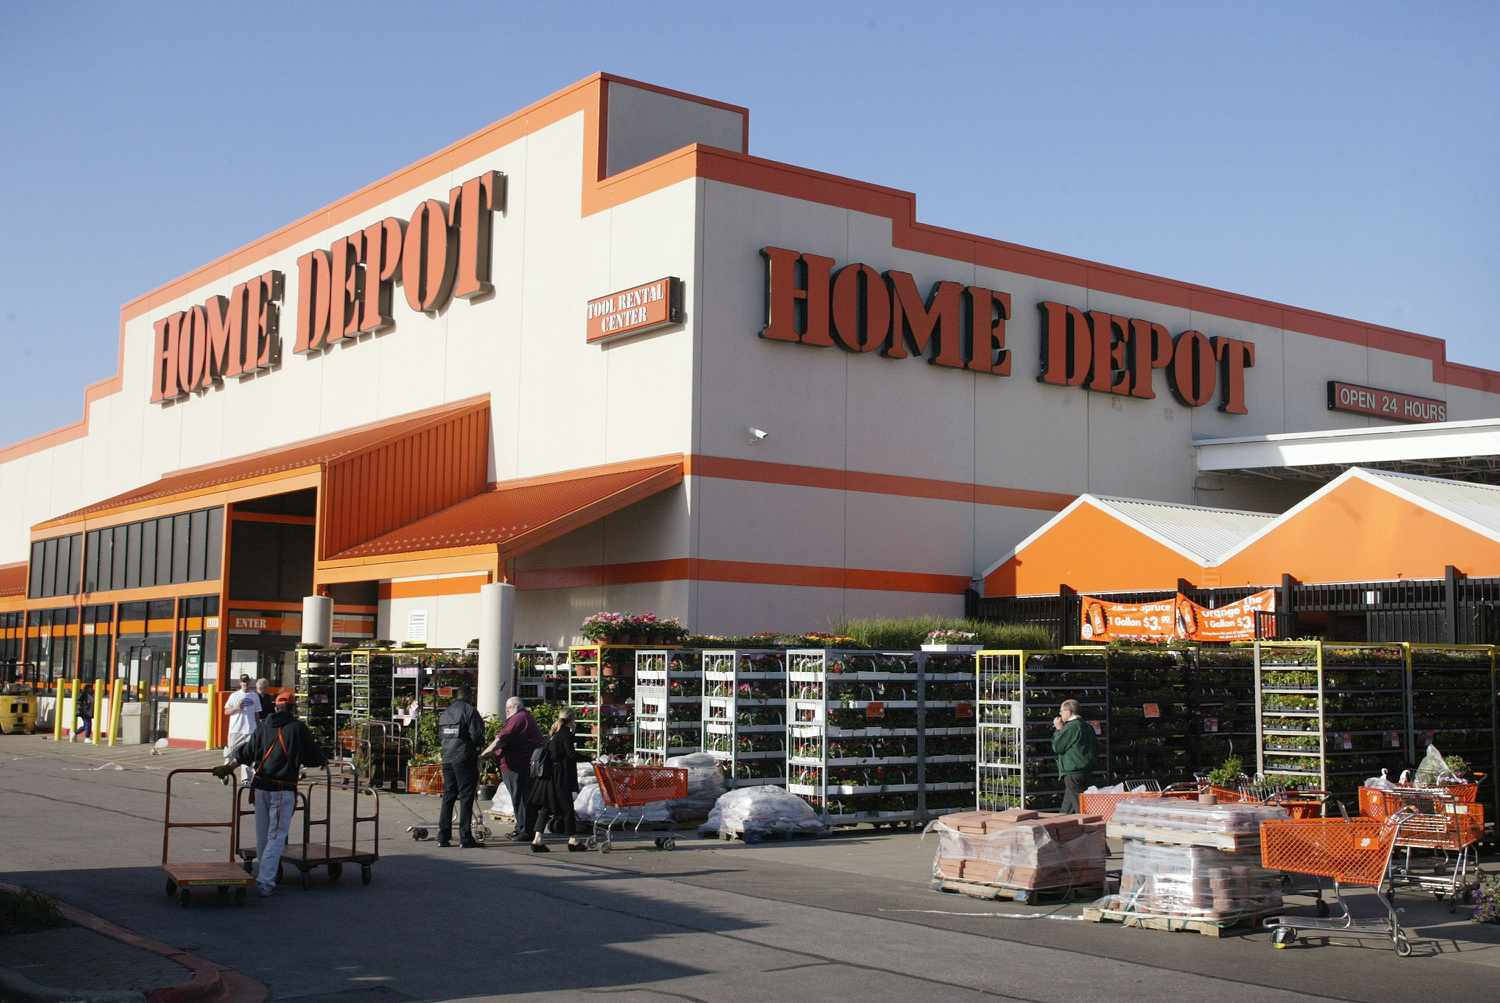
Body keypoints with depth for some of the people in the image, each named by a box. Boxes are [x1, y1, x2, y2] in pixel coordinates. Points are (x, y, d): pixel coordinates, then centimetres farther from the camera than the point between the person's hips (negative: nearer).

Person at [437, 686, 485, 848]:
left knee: (448, 796, 12)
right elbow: (476, 735, -15)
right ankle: (465, 838, -3)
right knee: (466, 797, -2)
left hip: (447, 759, 7)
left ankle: (443, 837, 11)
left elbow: (440, 736, 16)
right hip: (465, 759, -6)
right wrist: (479, 744, 4)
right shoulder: (469, 710, -10)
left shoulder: (444, 712, 13)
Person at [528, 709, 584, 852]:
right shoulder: (566, 733, -9)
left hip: (548, 774, 8)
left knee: (545, 808, 7)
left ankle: (537, 839, -2)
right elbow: (571, 754, -15)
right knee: (567, 807, 1)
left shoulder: (555, 732, 15)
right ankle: (572, 840, 7)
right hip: (560, 776, -8)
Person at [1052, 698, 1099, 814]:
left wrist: (1058, 729, -2)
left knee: (1079, 807, -8)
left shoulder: (1071, 727, -16)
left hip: (1073, 772, -10)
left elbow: (1057, 747, -12)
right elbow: (1096, 749, 18)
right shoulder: (1088, 726, 13)